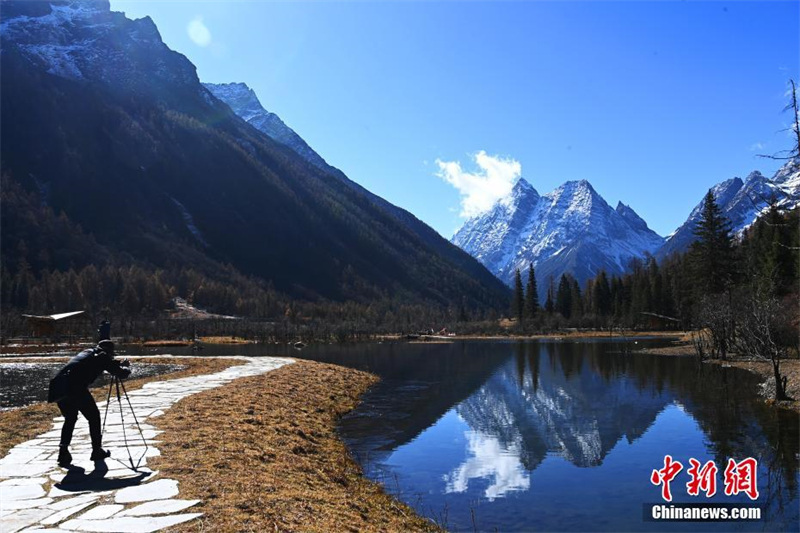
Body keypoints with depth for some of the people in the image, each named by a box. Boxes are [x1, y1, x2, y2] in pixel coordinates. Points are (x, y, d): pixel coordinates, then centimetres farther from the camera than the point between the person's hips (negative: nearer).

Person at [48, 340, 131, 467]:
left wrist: (119, 364, 50)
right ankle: (97, 450, 17)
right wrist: (125, 367, 30)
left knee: (70, 418, 23)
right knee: (93, 416, 12)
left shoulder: (87, 352, 30)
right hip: (76, 388, -6)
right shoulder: (103, 357, 10)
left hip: (58, 386, 7)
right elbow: (122, 374, 10)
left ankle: (63, 452, 13)